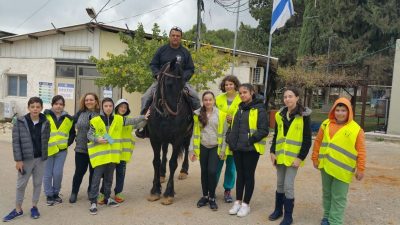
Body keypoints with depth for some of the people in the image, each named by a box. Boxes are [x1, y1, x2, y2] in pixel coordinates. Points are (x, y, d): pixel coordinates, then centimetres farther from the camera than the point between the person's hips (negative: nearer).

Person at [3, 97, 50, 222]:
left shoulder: (45, 123, -1)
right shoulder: (20, 122, -7)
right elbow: (16, 141, -7)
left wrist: (45, 155, 3)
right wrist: (18, 160, -11)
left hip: (40, 158, 2)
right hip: (25, 159, -1)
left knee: (37, 183, 11)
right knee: (21, 184, 9)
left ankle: (34, 207, 27)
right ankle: (18, 209, 24)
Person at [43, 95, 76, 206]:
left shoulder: (68, 118, 8)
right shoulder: (45, 116, -3)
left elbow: (72, 133, 17)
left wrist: (68, 143, 6)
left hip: (61, 150, 2)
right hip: (47, 149, -2)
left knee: (58, 173, 0)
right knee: (48, 174, 4)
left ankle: (56, 193, 20)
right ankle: (49, 195, 18)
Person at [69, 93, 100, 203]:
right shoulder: (80, 113, 6)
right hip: (81, 148, 1)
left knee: (94, 172, 12)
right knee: (79, 171, 8)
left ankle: (91, 191, 32)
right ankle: (74, 193, 26)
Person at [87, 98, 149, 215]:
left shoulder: (119, 119, 3)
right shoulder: (96, 121, -5)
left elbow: (132, 121, 4)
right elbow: (89, 135, 0)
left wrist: (143, 117, -5)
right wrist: (97, 140, -16)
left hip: (113, 154, 3)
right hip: (100, 154, -3)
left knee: (109, 177, 15)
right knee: (97, 177, -2)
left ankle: (107, 198, 30)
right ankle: (93, 201, 7)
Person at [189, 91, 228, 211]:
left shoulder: (221, 115, -4)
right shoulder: (198, 114, 1)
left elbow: (224, 133, -1)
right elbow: (195, 133, 4)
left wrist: (223, 149, -4)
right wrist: (192, 149, 1)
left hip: (215, 147, -2)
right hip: (203, 147, 2)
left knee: (212, 171, -9)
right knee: (204, 172, 9)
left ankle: (212, 198, 8)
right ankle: (205, 196, 25)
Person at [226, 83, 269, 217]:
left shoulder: (259, 109, -9)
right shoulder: (239, 109, 14)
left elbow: (264, 130, -14)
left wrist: (250, 140, -20)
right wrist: (231, 140, 10)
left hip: (251, 149, -6)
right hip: (237, 148, 6)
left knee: (248, 176, 5)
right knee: (240, 175, 14)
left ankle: (246, 204, 17)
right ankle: (238, 202, 25)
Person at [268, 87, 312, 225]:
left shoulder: (304, 116, -9)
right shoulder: (280, 114, 7)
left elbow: (307, 140, -9)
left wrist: (301, 157, -13)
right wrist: (272, 152, 6)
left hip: (293, 157, -5)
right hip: (280, 156, 5)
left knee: (288, 186, -3)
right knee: (279, 184, 15)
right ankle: (278, 210, 31)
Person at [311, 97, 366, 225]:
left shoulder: (356, 129, -8)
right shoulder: (326, 124, 2)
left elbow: (361, 151, -7)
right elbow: (318, 142, 9)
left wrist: (361, 169, -8)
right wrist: (315, 158, 9)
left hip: (342, 170, -4)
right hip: (326, 166, 4)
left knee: (338, 198, 4)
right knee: (327, 193, 19)